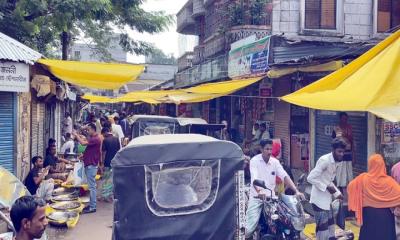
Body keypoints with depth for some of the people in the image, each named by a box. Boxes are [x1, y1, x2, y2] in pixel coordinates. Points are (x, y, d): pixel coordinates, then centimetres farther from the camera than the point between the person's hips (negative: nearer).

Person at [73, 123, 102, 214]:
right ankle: (91, 204, 21)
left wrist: (76, 135, -12)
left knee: (92, 186, -6)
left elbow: (83, 143, -25)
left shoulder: (96, 139, -18)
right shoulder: (93, 138, 17)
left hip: (91, 165, -11)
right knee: (91, 186, 14)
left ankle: (92, 207, -2)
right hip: (89, 164, 11)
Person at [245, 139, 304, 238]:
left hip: (271, 197, 4)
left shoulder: (275, 161, 4)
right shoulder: (254, 161, -8)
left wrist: (296, 191, -19)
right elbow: (254, 179, -23)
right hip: (257, 197, -4)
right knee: (250, 227, -12)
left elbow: (285, 176, -6)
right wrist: (259, 191, -43)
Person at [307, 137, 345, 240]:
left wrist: (337, 193, 9)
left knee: (330, 227, 16)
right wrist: (326, 187, -23)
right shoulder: (324, 160, -20)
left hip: (327, 200, 9)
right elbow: (310, 178, -24)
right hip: (319, 200, -9)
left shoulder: (336, 162, 8)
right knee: (323, 229, -2)